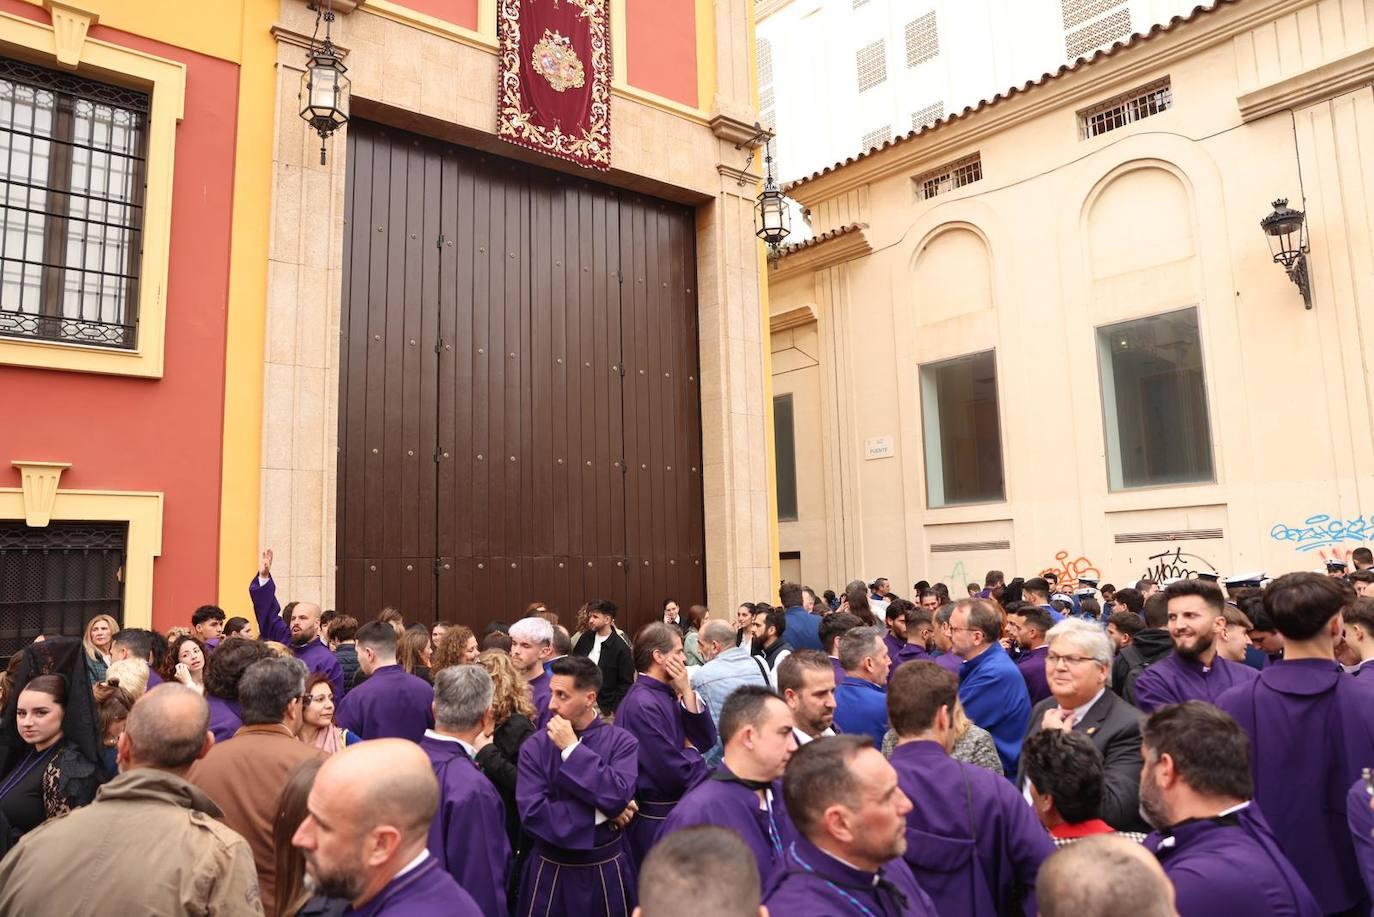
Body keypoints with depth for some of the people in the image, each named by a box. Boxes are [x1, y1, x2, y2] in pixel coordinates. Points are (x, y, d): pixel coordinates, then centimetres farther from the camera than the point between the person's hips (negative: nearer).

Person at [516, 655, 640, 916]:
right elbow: (532, 812, -16)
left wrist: (572, 749, -20)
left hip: (605, 869, 0)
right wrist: (600, 813, -16)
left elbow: (618, 799, -22)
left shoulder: (621, 742, -9)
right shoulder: (535, 746, -7)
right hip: (550, 870, 1)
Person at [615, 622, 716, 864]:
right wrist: (691, 754, -4)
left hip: (678, 810, 9)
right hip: (656, 820, -9)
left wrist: (687, 693, -11)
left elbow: (706, 740, -1)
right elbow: (675, 773, -25)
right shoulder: (641, 705, -24)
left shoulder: (669, 694, 4)